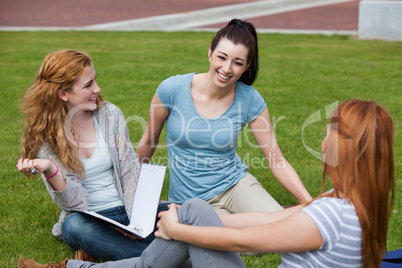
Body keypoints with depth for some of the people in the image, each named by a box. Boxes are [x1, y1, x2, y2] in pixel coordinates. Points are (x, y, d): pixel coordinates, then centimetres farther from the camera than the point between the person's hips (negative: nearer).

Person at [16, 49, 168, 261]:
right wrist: (50, 171, -31)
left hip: (126, 209, 2)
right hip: (88, 219, -2)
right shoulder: (44, 136, -6)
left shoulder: (110, 114, -1)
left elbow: (130, 171, 0)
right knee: (75, 226, -36)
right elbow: (74, 202, -11)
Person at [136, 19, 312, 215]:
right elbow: (148, 142, 3)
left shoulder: (250, 100, -9)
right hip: (191, 198, -2)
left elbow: (277, 161, -4)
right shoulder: (172, 89, -13)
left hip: (236, 184, 2)